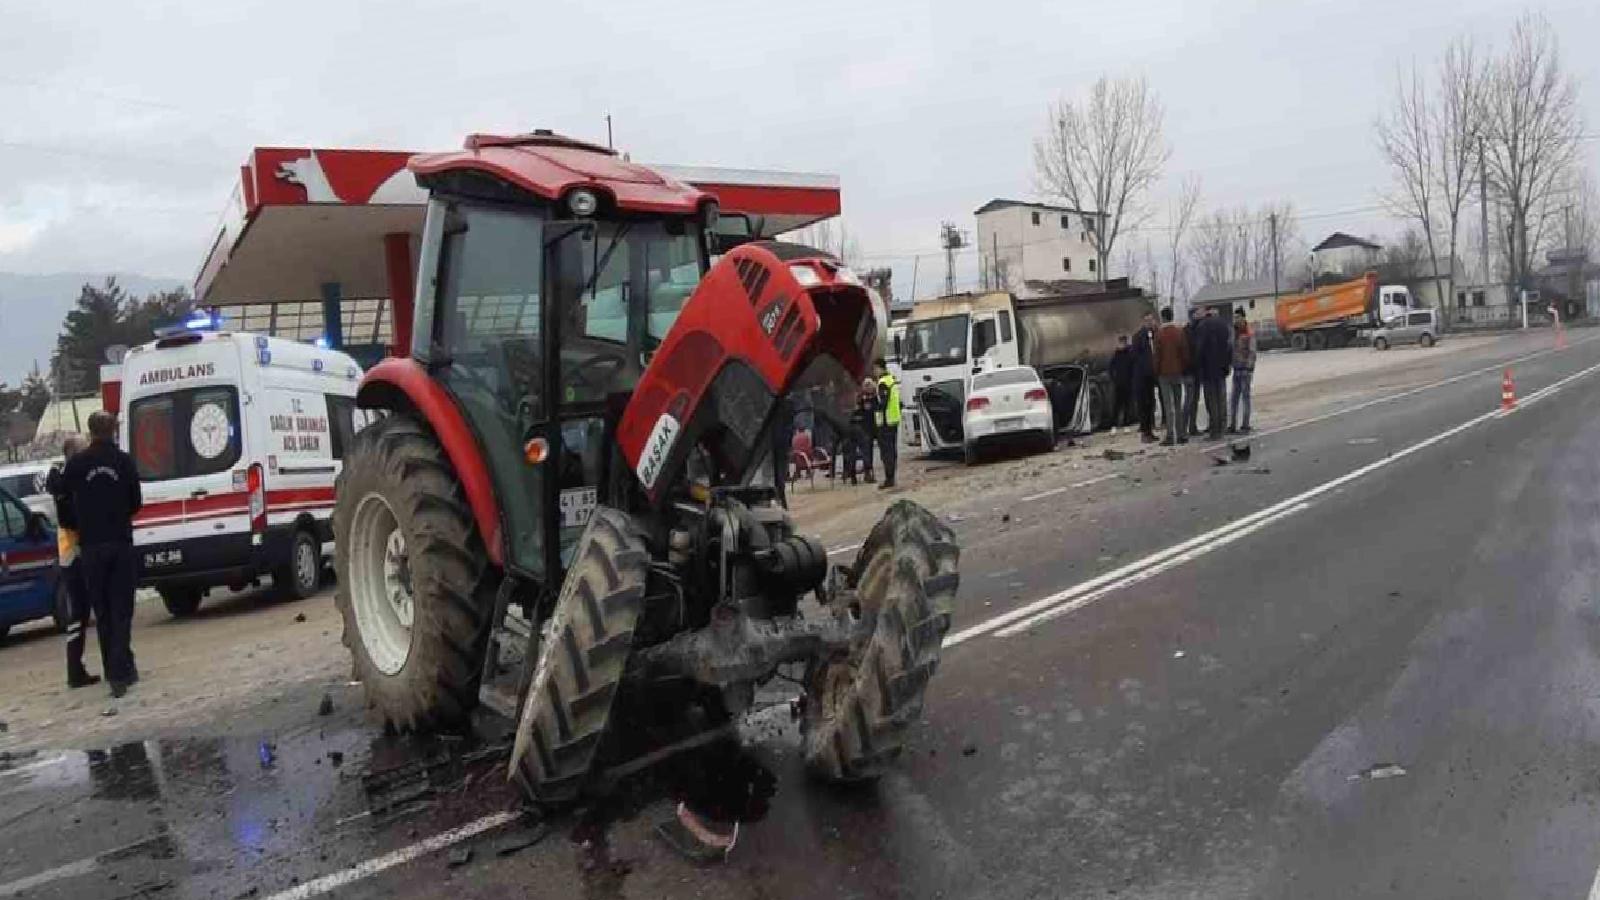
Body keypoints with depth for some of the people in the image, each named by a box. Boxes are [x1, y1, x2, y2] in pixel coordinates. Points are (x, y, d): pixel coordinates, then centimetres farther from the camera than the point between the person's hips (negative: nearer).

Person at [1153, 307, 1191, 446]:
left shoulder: (1159, 334, -9)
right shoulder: (1180, 332, 0)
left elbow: (1157, 355, -7)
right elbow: (1185, 353, 2)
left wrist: (1156, 373, 3)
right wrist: (1185, 369, 12)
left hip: (1164, 373, -3)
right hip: (1178, 372, 3)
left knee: (1169, 406, -3)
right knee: (1179, 405, 10)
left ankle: (1170, 436, -7)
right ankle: (1181, 435, 11)